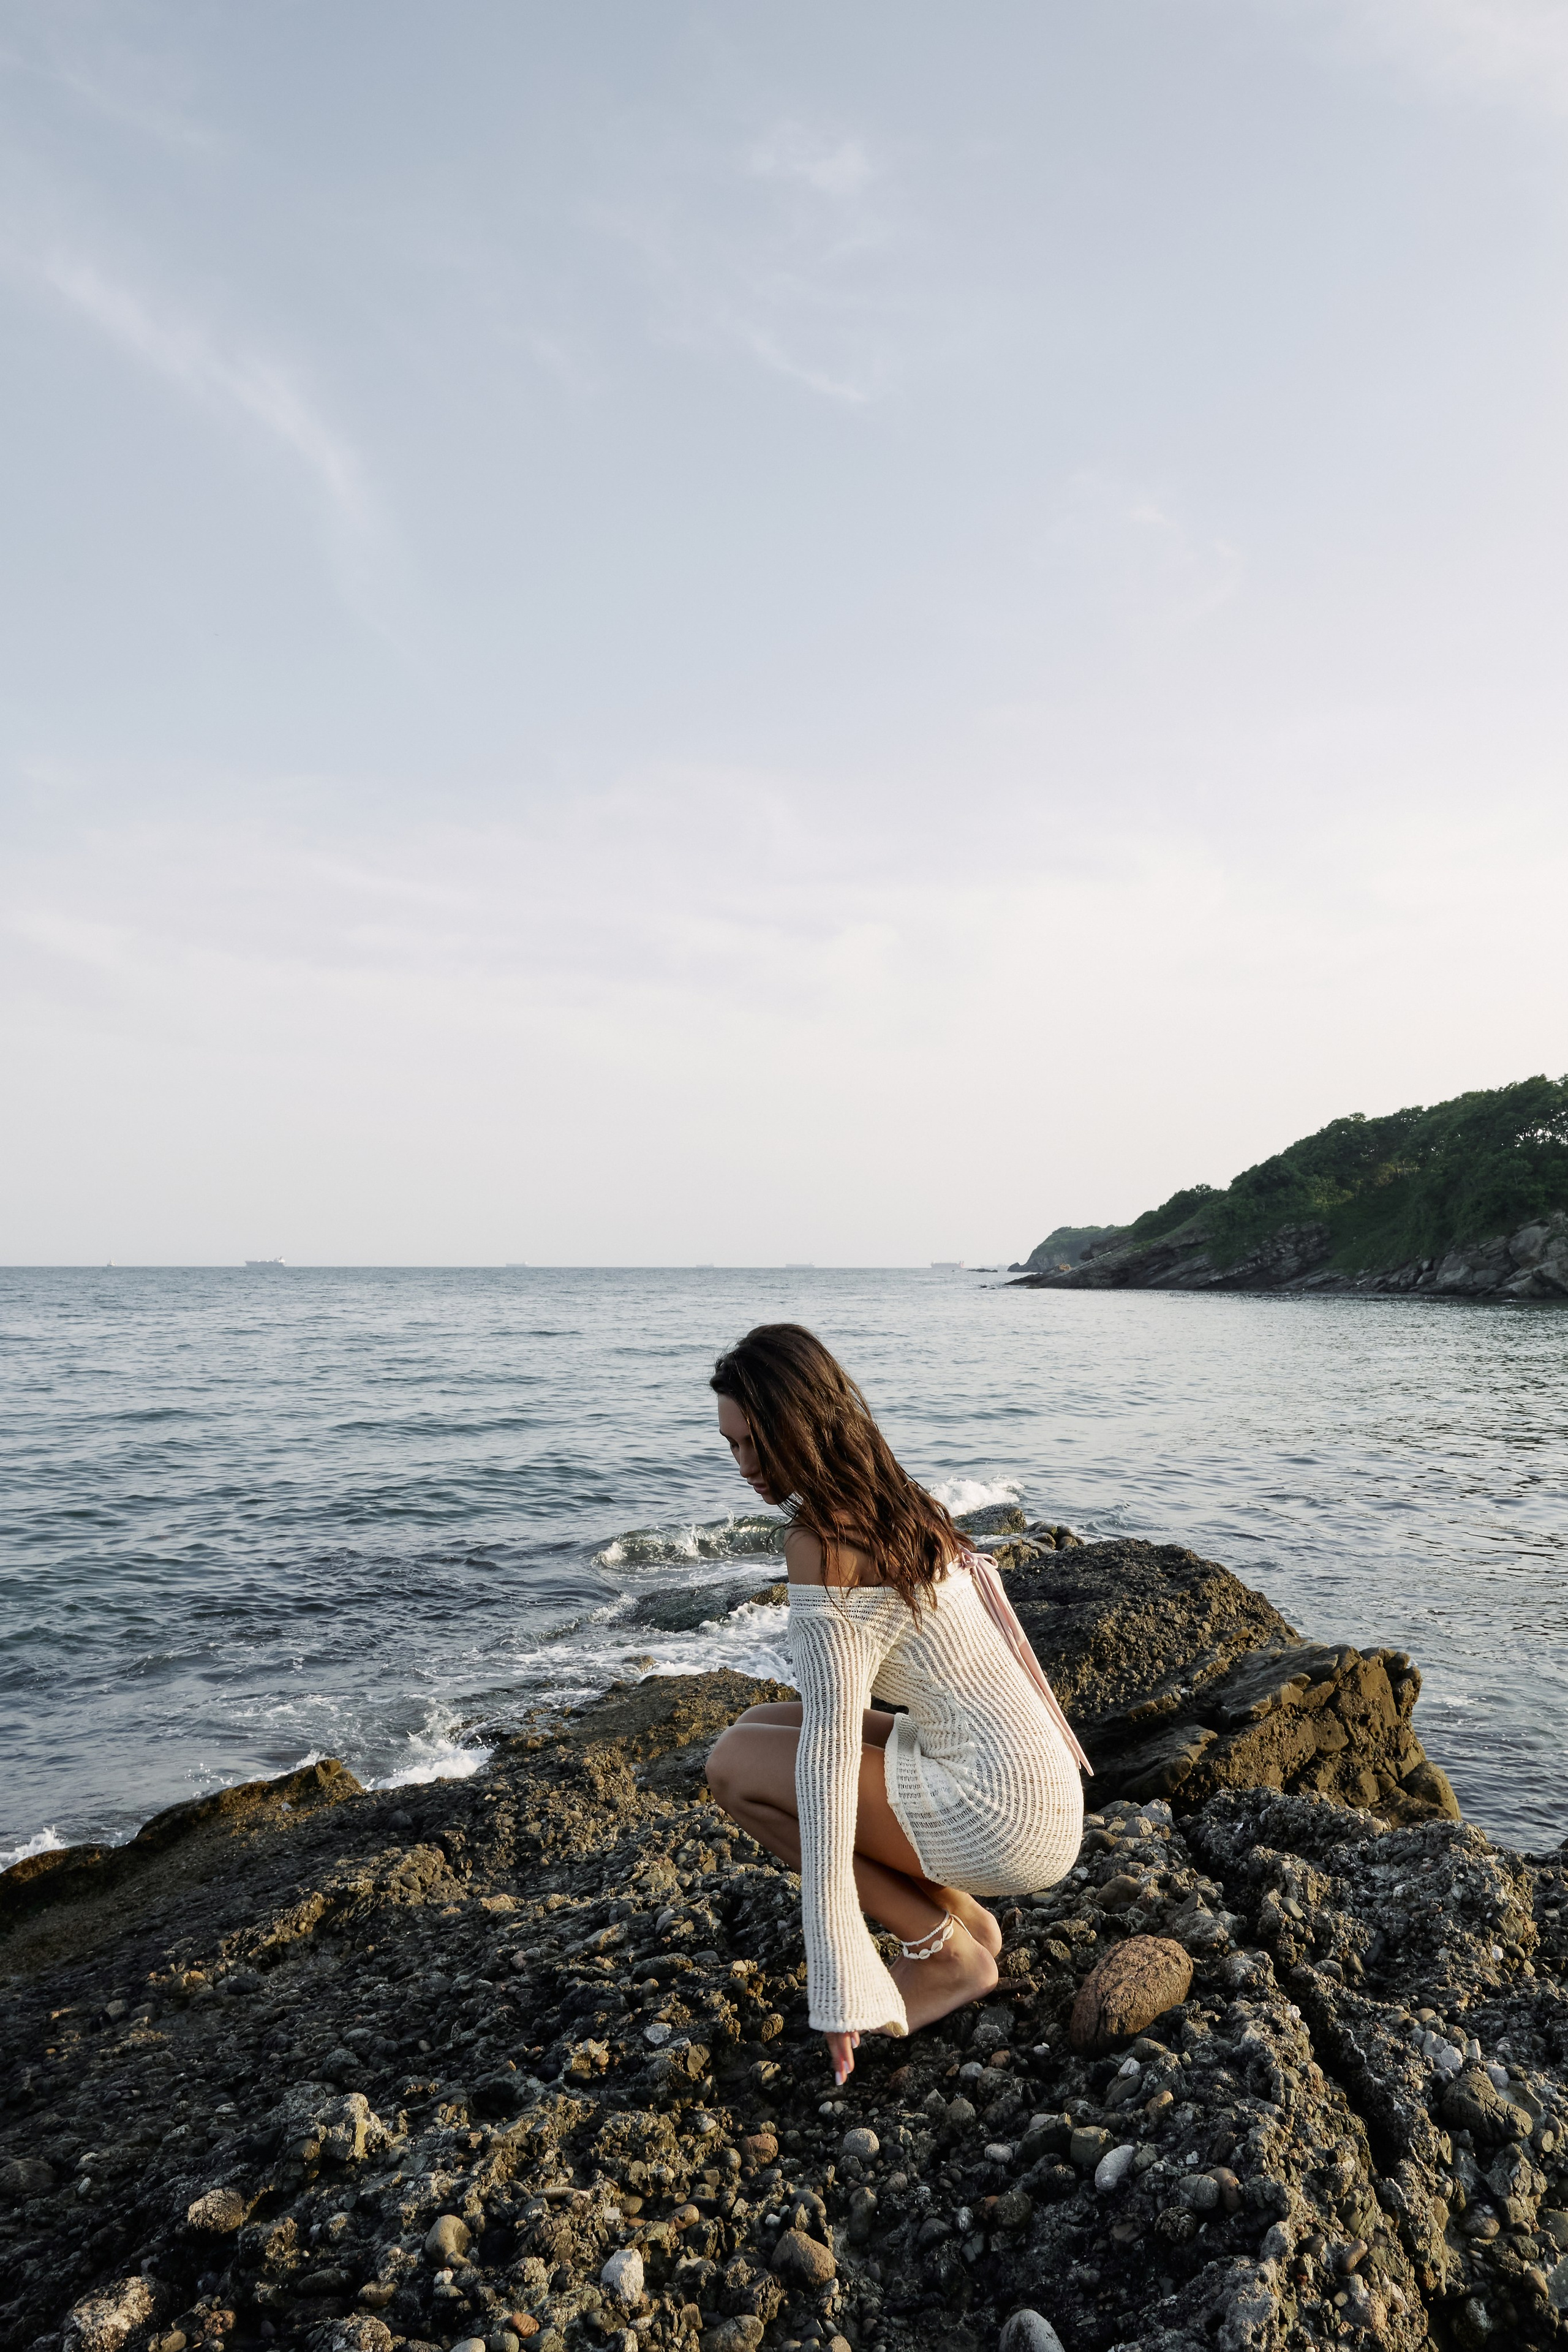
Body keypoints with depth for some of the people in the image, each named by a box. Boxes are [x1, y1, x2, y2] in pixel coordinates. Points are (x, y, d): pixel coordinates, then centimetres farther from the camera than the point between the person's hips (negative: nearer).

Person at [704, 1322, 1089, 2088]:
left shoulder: (821, 1542, -21)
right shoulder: (899, 1501, 5)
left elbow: (829, 1758, -23)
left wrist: (836, 1981, -21)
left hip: (1001, 1819, -9)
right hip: (1035, 1779, 9)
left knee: (736, 1765, -8)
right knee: (759, 1728, 14)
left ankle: (946, 1955, 0)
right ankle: (962, 1915, 14)